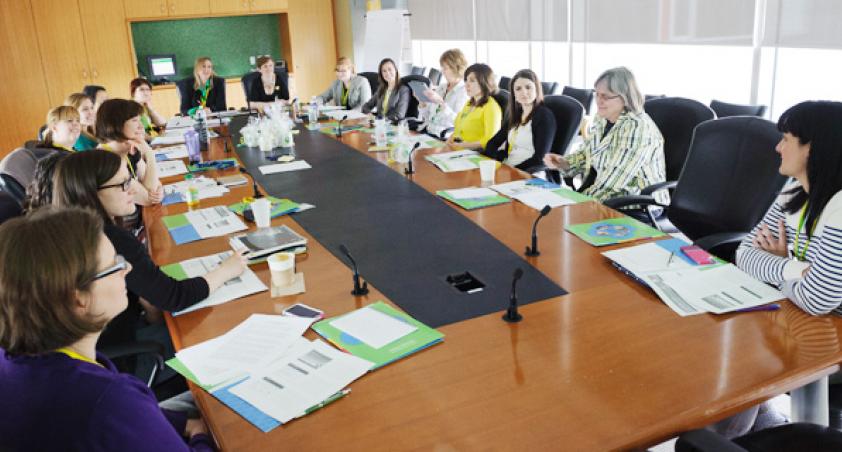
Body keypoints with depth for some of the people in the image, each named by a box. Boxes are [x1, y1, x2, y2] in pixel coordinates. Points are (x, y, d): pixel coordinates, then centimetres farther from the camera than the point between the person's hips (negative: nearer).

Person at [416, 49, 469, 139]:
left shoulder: (465, 91, -6)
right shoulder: (441, 87, 15)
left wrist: (440, 102, -24)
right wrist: (422, 101, 1)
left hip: (444, 137, -7)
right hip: (426, 131, 7)